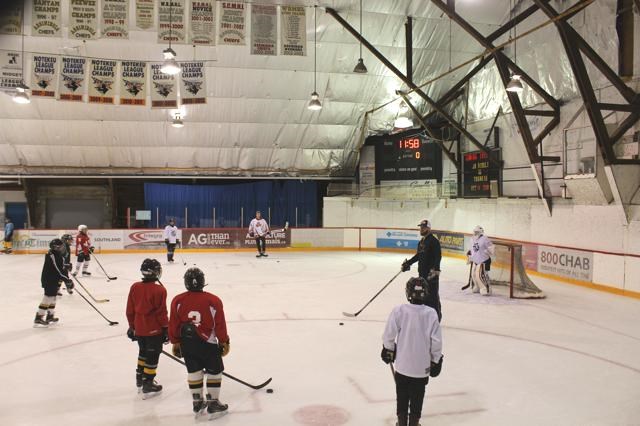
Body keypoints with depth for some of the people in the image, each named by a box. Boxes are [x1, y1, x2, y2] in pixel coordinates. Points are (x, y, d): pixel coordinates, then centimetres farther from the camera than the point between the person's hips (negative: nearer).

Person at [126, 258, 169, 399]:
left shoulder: (135, 287, -1)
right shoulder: (159, 290, -18)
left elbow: (130, 310, 6)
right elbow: (161, 313, -15)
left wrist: (132, 326, 17)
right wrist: (166, 329, -3)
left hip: (139, 329, 6)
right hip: (154, 330, -6)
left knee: (143, 352, 24)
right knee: (152, 356, 5)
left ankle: (140, 379, 36)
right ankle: (147, 386, 8)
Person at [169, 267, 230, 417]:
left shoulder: (177, 301, -7)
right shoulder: (213, 301, -15)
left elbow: (174, 326, -1)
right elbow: (220, 325, -9)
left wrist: (175, 343, 13)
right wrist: (224, 342, 5)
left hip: (186, 343, 4)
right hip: (208, 343, -3)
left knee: (194, 371, 18)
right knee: (214, 371, 13)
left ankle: (197, 402, 28)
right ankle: (213, 402, 19)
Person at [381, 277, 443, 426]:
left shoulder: (399, 310, -14)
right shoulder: (431, 313, -12)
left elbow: (389, 335, -10)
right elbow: (436, 341, -9)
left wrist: (388, 350, 8)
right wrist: (436, 360, 5)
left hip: (402, 364, 0)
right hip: (422, 366, 0)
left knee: (402, 396, 18)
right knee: (417, 397, 16)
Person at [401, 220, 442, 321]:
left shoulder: (434, 241, -12)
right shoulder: (421, 242, 17)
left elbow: (438, 256, -20)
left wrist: (435, 269, -29)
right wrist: (408, 263, 20)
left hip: (431, 273, -9)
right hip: (422, 272, 9)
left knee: (433, 296, -5)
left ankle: (436, 317, 2)